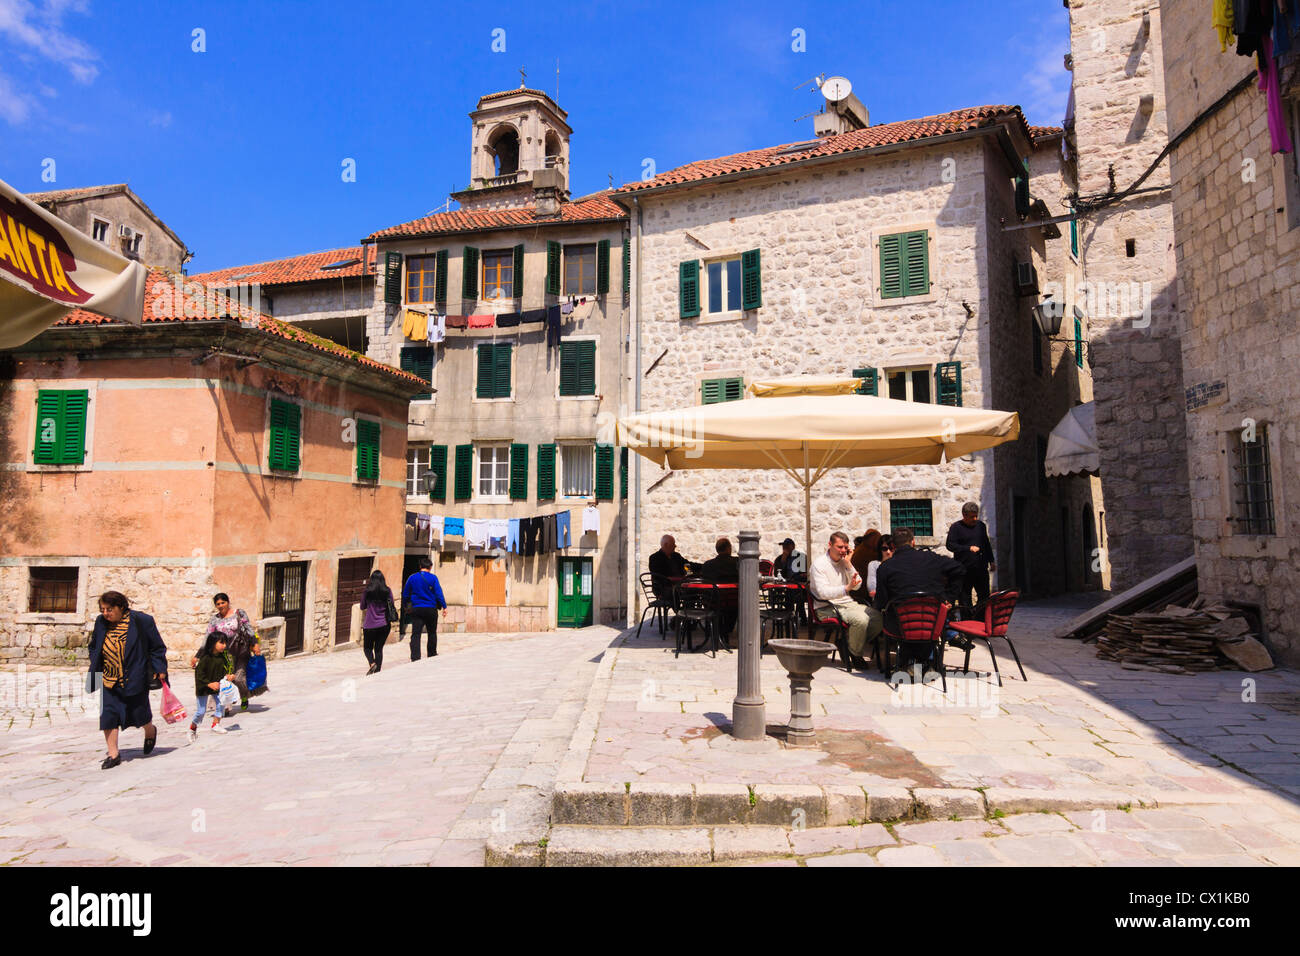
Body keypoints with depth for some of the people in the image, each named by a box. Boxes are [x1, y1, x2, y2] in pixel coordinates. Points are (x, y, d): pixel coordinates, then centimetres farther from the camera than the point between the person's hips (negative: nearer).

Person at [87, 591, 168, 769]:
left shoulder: (141, 621, -12)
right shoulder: (101, 623, 0)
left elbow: (157, 648, -5)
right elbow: (94, 647, 17)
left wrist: (160, 670, -9)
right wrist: (95, 669, 5)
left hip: (135, 679, -4)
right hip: (109, 680, 4)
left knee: (138, 713, 7)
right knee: (108, 715, -3)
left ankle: (150, 731, 39)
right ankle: (113, 754, 8)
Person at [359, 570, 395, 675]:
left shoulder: (367, 591, -6)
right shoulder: (388, 591, -2)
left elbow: (362, 607, 6)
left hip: (370, 625, -2)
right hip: (385, 624, 2)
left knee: (368, 647, 12)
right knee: (379, 648, 10)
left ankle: (372, 663, -13)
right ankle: (378, 670, 6)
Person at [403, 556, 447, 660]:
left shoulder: (412, 578, 5)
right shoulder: (433, 578, -5)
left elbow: (405, 594, 12)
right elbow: (438, 593, -9)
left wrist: (405, 606, 27)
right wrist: (444, 607, -4)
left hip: (416, 609, 1)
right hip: (431, 609, -1)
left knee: (415, 634, -3)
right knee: (432, 633, 15)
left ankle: (415, 657, -15)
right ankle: (432, 655, 25)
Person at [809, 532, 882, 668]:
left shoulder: (844, 562, 14)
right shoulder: (819, 564, -9)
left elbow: (857, 586, 6)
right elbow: (823, 593, -22)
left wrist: (849, 565, -4)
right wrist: (846, 588, -35)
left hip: (848, 603, 7)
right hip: (828, 608, -7)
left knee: (878, 617, -13)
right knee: (861, 619, -30)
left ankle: (853, 645, 5)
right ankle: (855, 653, -5)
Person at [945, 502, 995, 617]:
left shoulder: (981, 525, 13)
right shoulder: (956, 527, -4)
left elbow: (987, 545, 22)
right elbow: (950, 545, -12)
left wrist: (991, 561, 19)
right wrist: (969, 548, -18)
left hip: (981, 568, 4)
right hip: (964, 570, -4)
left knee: (984, 597, 5)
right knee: (964, 599, 2)